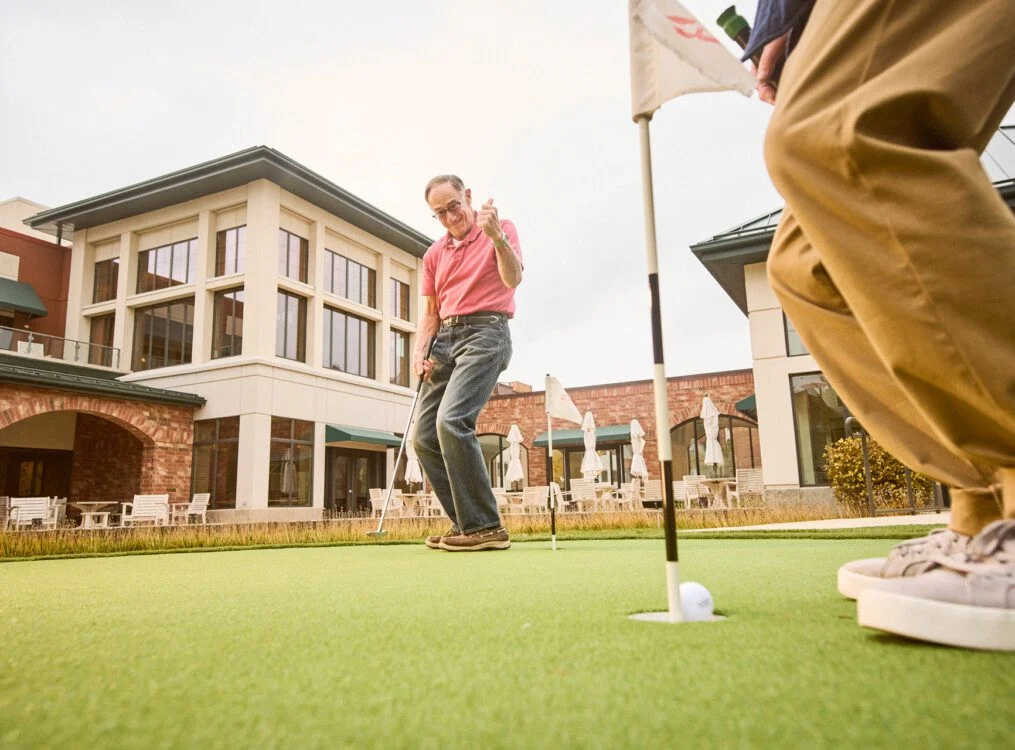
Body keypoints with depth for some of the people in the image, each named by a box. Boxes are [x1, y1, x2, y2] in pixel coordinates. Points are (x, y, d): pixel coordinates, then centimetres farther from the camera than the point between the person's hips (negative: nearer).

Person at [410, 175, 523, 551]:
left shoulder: (501, 228, 3)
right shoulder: (433, 254, 19)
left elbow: (513, 278, -14)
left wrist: (496, 236, -29)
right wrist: (419, 351, 4)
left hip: (485, 332, -7)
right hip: (445, 339, 7)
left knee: (451, 420, -26)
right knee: (424, 437, 1)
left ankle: (485, 527, -18)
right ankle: (466, 524, 10)